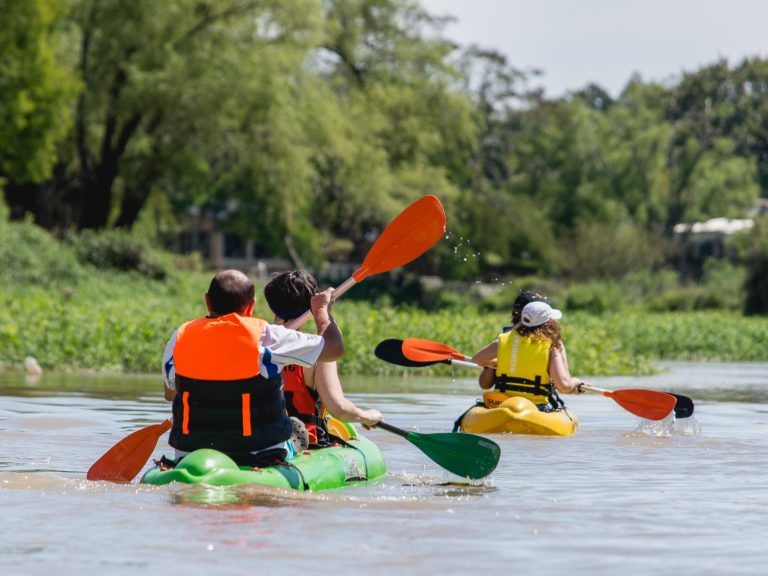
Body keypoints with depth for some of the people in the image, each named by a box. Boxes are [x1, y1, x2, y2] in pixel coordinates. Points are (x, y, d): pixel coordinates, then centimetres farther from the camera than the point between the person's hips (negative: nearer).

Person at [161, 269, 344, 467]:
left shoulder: (180, 337, -3)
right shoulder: (266, 336, -12)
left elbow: (169, 393, 14)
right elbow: (335, 348, -4)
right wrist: (322, 309, 15)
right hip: (259, 456, -3)